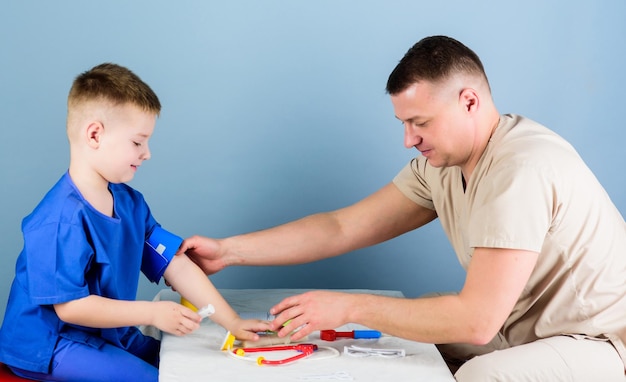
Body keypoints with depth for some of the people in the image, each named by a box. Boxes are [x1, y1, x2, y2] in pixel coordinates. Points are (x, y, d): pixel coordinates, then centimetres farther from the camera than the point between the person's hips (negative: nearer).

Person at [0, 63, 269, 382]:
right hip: (50, 348, -9)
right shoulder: (63, 218, -25)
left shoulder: (130, 203, 3)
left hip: (111, 335, 9)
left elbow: (177, 265, 1)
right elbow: (70, 305, -26)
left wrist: (232, 323, -5)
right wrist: (151, 313, -24)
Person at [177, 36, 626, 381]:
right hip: (526, 326, 8)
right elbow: (341, 228, 0)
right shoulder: (440, 163, -1)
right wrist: (227, 251, -4)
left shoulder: (521, 170, -28)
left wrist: (350, 307, -25)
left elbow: (476, 320, -31)